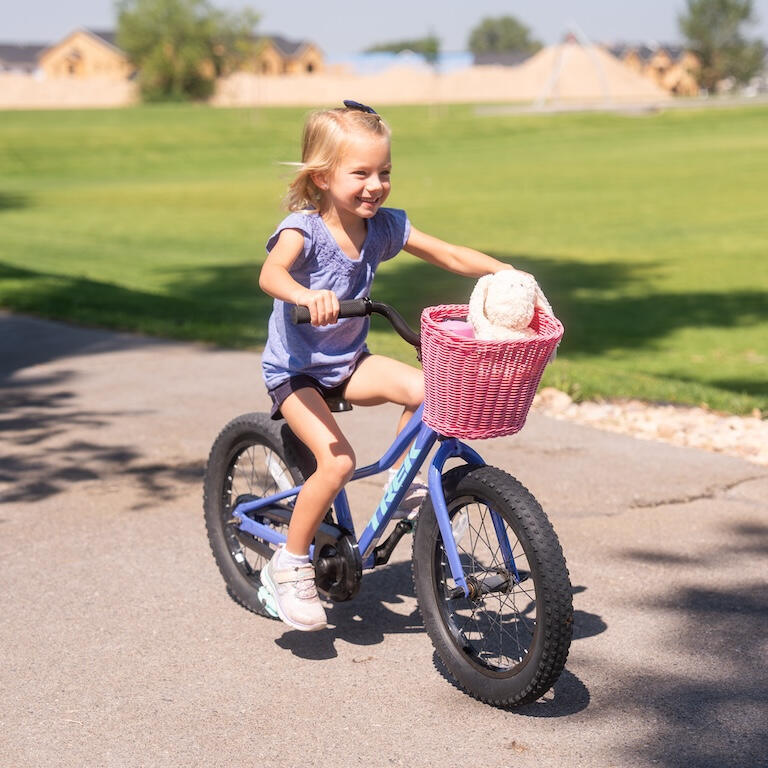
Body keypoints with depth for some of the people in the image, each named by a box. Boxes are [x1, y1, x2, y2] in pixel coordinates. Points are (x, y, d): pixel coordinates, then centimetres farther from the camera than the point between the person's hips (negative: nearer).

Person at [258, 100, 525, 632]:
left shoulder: (384, 226, -4)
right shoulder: (303, 228, -21)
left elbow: (451, 256, -1)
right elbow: (271, 274, -40)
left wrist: (508, 274, -16)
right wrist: (306, 295, -62)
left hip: (349, 361, 5)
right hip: (295, 369, -5)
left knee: (427, 389, -20)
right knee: (338, 460, -24)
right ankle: (289, 565, -5)